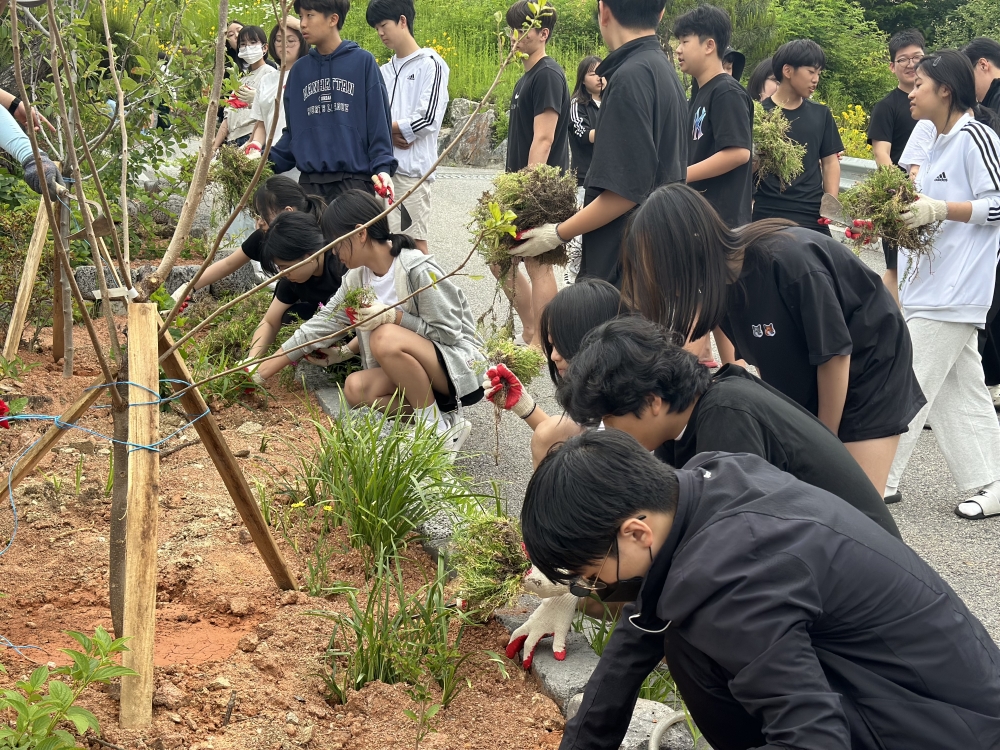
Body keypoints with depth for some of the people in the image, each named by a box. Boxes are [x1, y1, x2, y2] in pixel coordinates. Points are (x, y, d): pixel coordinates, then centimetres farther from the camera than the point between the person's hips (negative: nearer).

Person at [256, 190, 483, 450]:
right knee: (355, 388, -17)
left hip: (459, 365, -7)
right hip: (412, 368, 7)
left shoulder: (417, 270, -21)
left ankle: (439, 427, -17)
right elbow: (323, 322, 6)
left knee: (387, 338, -32)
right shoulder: (358, 277, 3)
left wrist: (393, 316, -28)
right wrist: (262, 371, 3)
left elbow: (449, 332, -18)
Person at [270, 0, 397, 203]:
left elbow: (379, 122, -2)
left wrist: (383, 167, -12)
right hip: (309, 182, 4)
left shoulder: (363, 61, 0)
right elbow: (293, 130, 15)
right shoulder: (298, 71, 13)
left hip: (354, 181, -4)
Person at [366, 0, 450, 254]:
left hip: (413, 167, -6)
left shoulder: (430, 64, -2)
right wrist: (391, 134, -8)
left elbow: (428, 119, -13)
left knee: (416, 241, -4)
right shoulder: (384, 71, 18)